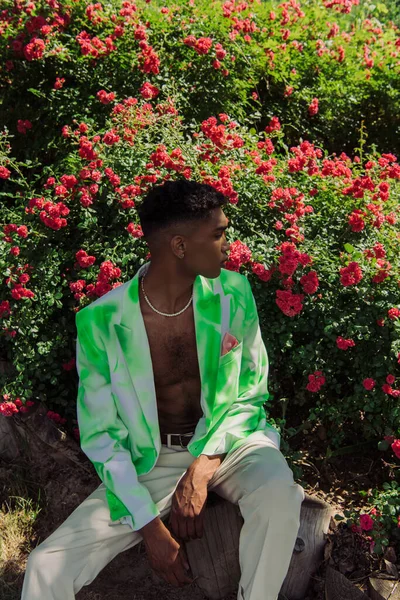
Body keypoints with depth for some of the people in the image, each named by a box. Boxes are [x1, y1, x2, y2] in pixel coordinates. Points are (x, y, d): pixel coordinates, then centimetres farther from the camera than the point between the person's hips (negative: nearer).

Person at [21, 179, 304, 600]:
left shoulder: (233, 294, -8)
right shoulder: (100, 321, -14)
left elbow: (249, 395, -2)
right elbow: (101, 435, -8)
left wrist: (204, 468, -16)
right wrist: (149, 525, -14)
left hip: (225, 443, 2)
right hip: (148, 465, -1)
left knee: (277, 489, -32)